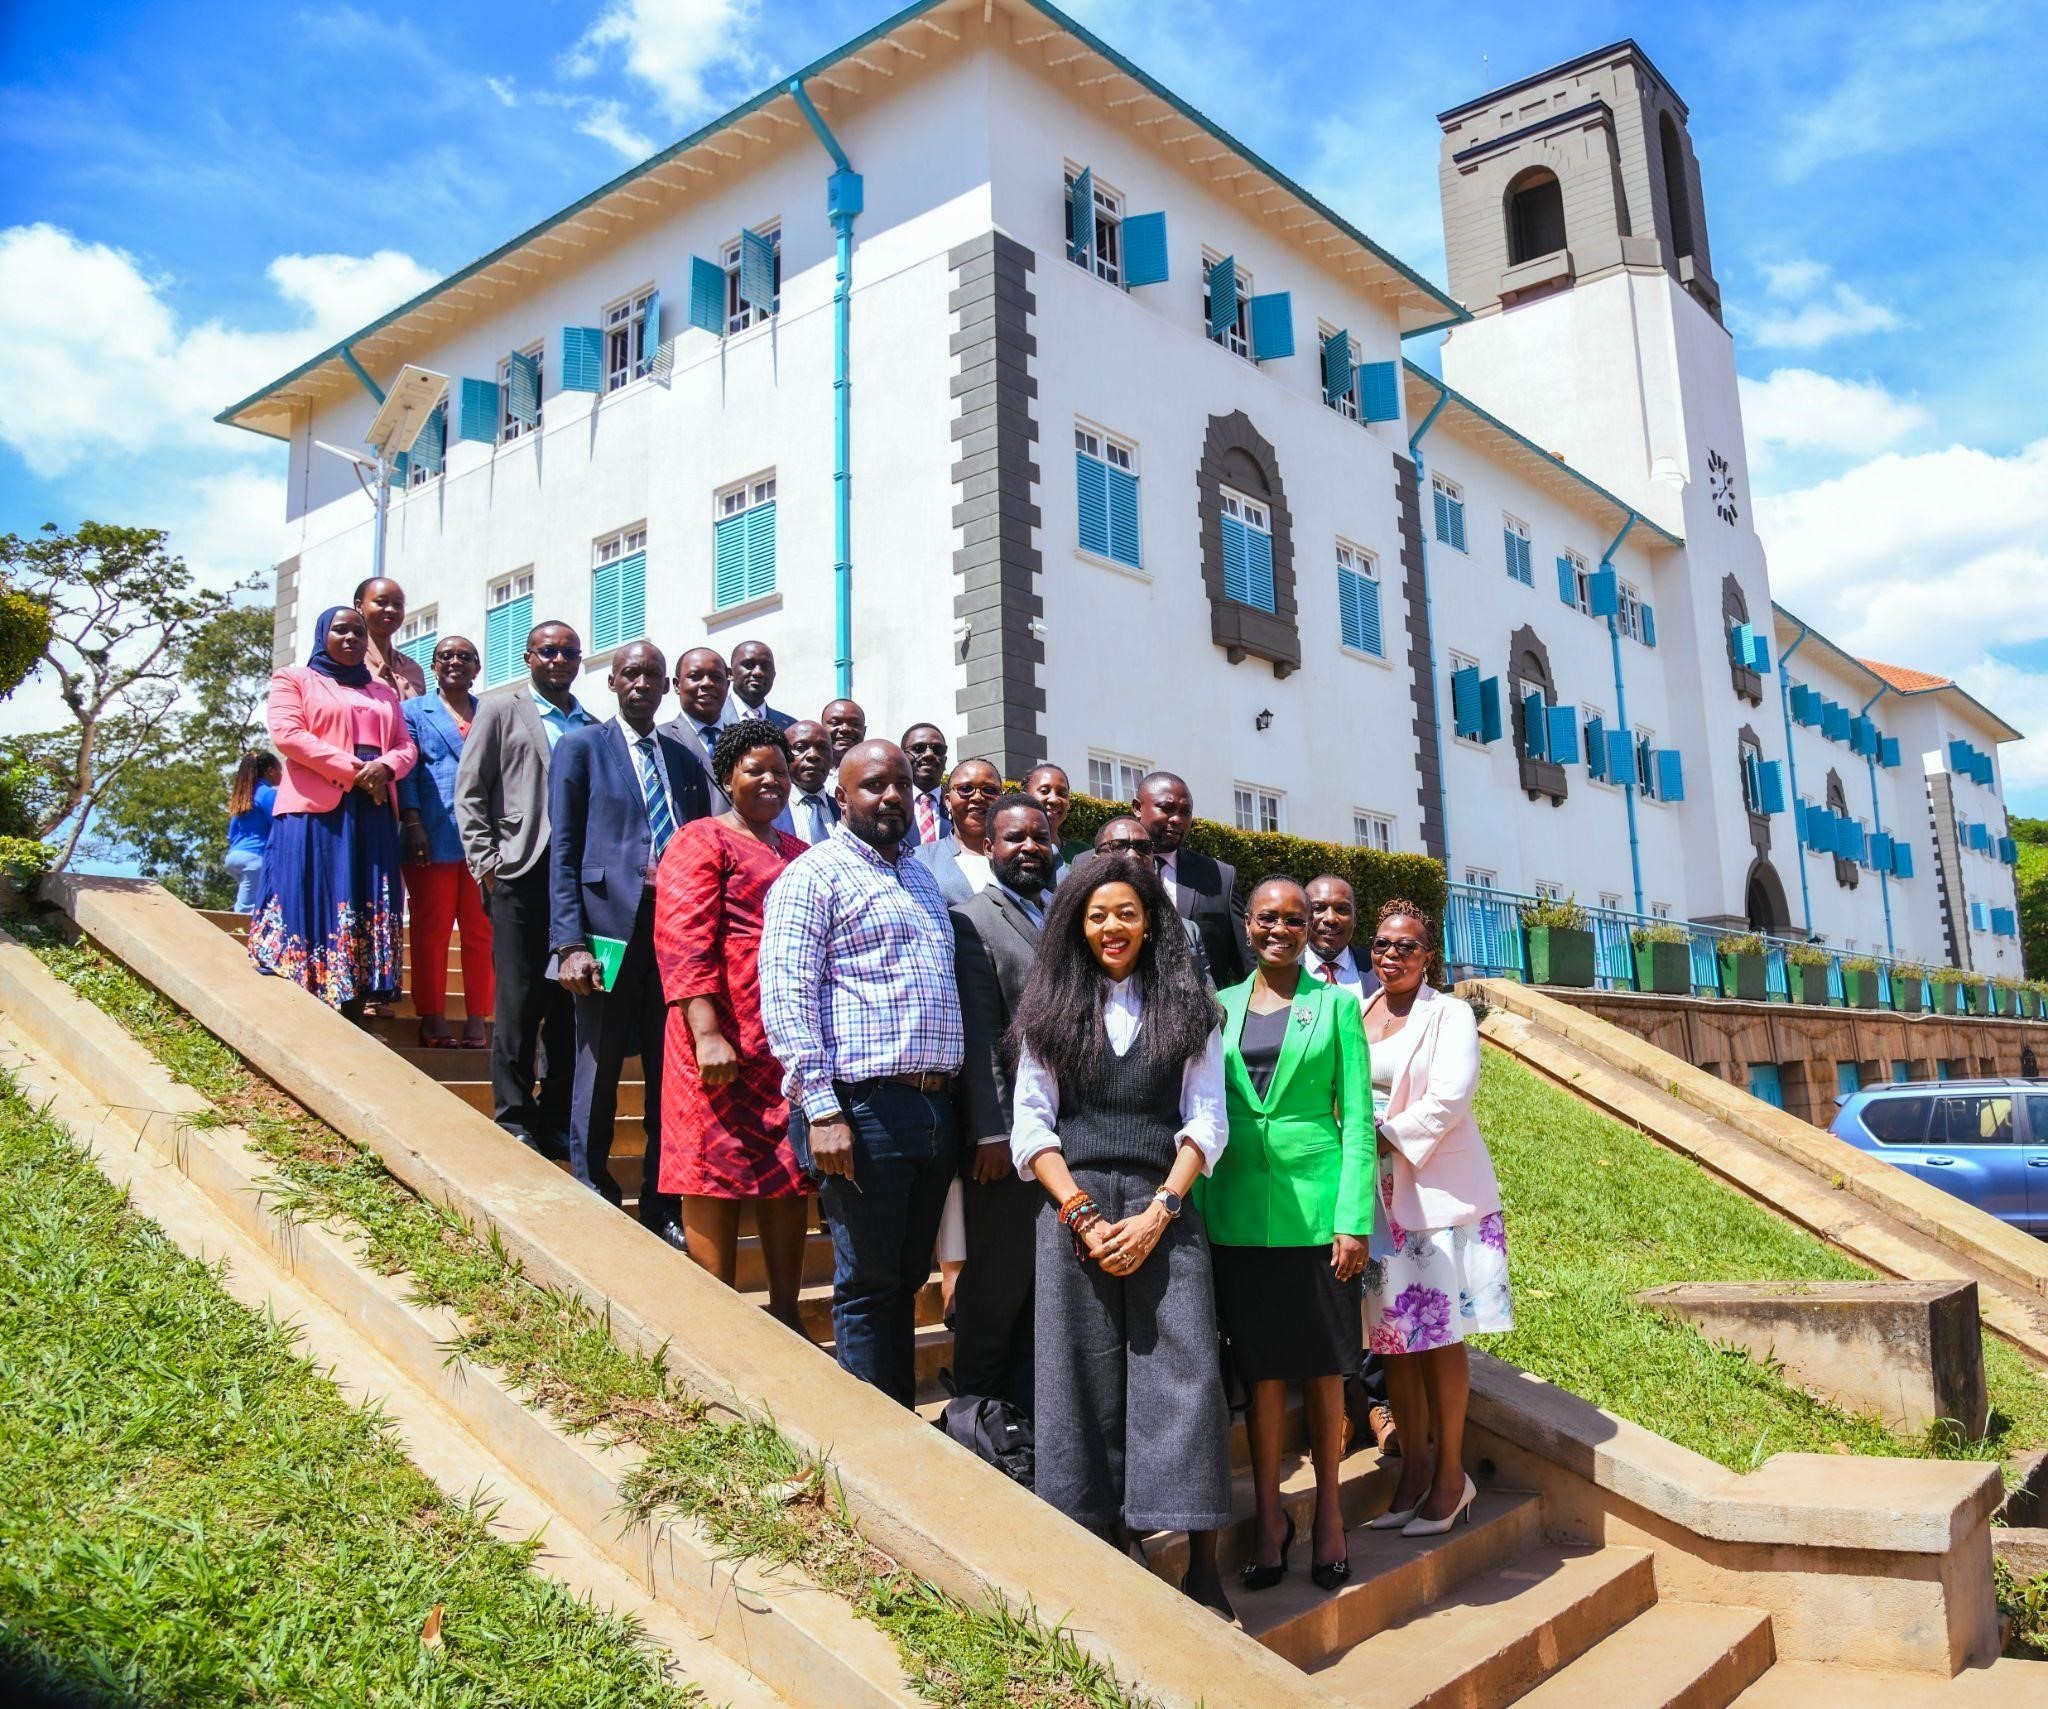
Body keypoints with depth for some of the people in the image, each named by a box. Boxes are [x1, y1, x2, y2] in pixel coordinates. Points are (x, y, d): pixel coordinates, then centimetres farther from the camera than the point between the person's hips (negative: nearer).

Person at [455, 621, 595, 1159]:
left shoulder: (594, 726, 16)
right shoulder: (500, 710, 9)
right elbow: (469, 792, 4)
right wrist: (486, 864, -4)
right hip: (522, 873, -3)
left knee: (570, 1001, 4)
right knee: (518, 999, -2)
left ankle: (558, 1119, 12)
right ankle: (513, 1117, 7)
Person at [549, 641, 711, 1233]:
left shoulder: (685, 760, 17)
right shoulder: (582, 747, 5)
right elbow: (563, 850, -2)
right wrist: (570, 942, -12)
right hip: (611, 927, -4)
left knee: (670, 1077, 8)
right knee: (598, 1078, 4)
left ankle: (661, 1207, 18)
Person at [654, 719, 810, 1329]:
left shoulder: (801, 856, 21)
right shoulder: (701, 841, 0)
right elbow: (683, 938, -11)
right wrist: (707, 1031, -21)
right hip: (725, 1039, -6)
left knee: (792, 1172, 7)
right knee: (717, 1167, -3)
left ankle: (785, 1311, 18)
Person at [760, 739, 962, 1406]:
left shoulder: (921, 879, 21)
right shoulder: (815, 875, -3)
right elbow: (786, 997, -12)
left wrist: (957, 1101, 17)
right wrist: (821, 1110, -19)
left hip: (934, 1106, 7)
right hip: (863, 1106, -7)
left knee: (908, 1279, 15)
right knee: (867, 1285, 0)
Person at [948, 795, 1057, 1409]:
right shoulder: (972, 920, -7)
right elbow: (980, 1037, -14)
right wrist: (994, 1133, -19)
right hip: (1009, 1137, -7)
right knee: (995, 1281, 4)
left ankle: (1026, 1410, 29)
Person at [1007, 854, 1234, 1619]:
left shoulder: (1189, 1009, 10)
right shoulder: (1053, 1009, 11)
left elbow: (1206, 1121, 4)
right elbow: (1030, 1124, 4)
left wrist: (1157, 1212, -9)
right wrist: (1083, 1214, -7)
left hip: (1165, 1211, -1)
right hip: (1072, 1210, 1)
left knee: (1184, 1372, -8)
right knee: (1084, 1381, 2)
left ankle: (1201, 1563, -1)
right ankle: (1102, 1550, 13)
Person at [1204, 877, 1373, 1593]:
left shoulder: (1336, 1005, 3)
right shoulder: (1220, 1006, 8)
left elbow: (1357, 1118, -1)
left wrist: (1354, 1218, -8)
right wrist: (1196, 1210, 1)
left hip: (1315, 1205, -2)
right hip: (1239, 1207, 2)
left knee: (1323, 1363, 7)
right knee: (1260, 1365, 8)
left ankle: (1329, 1509, 22)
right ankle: (1268, 1514, 20)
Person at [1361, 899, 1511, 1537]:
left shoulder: (1450, 1015, -2)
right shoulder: (1355, 1014, 11)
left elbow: (1448, 1099, -14)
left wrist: (1387, 1134, -12)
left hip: (1438, 1191, -4)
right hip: (1376, 1195, 4)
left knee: (1439, 1335, 0)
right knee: (1393, 1335, 6)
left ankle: (1451, 1473, 12)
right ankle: (1414, 1466, 19)